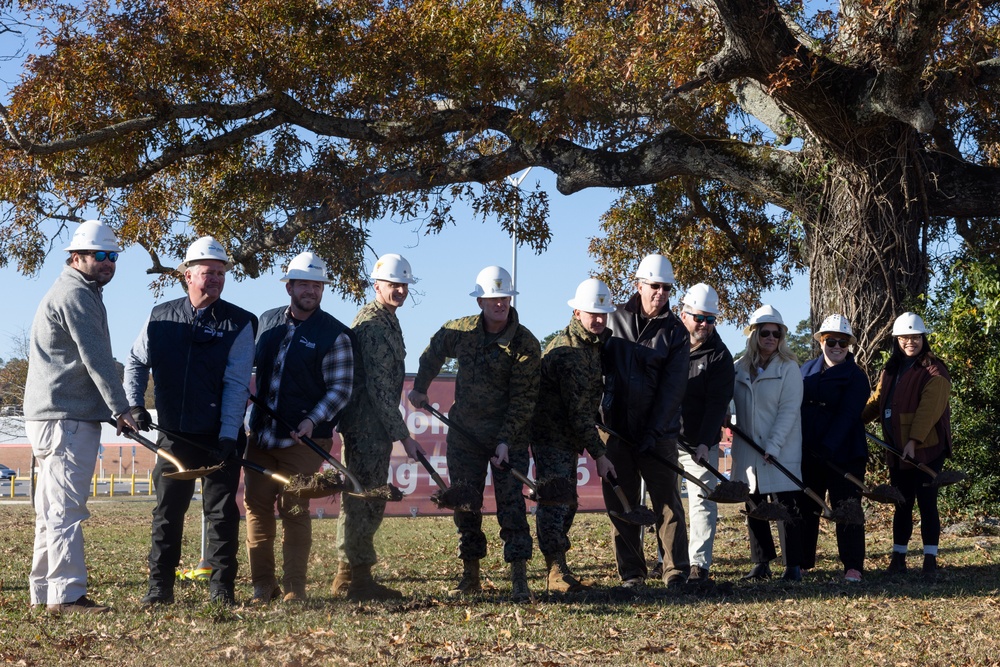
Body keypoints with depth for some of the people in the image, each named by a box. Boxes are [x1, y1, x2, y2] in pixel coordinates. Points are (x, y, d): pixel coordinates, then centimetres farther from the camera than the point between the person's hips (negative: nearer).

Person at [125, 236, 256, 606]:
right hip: (174, 435, 2)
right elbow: (136, 362, 16)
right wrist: (134, 404, 0)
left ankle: (222, 587, 10)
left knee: (222, 513, 2)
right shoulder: (160, 316, 5)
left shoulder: (239, 323, -3)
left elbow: (236, 384, -10)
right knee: (166, 513, 5)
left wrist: (228, 437, -16)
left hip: (220, 437, -2)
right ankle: (160, 587, 13)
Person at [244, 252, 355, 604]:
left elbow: (341, 389, -7)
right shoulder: (268, 321, 9)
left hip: (303, 439, -5)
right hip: (260, 433, 5)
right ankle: (262, 584, 13)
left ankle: (294, 586, 7)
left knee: (295, 511, -2)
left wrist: (312, 420, -19)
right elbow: (251, 364, 23)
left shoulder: (334, 335, -5)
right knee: (257, 506, 4)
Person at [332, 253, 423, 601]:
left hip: (371, 425, 10)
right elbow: (379, 388, -21)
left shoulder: (386, 320, 17)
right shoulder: (373, 325, -16)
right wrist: (403, 434, -19)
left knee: (366, 500, 14)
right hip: (368, 427, -10)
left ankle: (350, 574, 21)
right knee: (365, 501, -5)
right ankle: (354, 576, 1)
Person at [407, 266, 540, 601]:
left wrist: (506, 441, -20)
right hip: (464, 434, 4)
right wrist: (420, 387, 23)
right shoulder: (460, 331, -2)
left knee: (511, 504, -8)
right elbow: (434, 351, 21)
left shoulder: (525, 344, -13)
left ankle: (519, 579, -5)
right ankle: (470, 575, 20)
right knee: (465, 504, 8)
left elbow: (523, 399, -14)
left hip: (510, 436, -4)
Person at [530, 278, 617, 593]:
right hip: (551, 435, -10)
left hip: (567, 435, 10)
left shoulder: (592, 342, 8)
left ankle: (558, 568, 23)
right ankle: (557, 571, -9)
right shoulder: (568, 352, -23)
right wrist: (599, 454, -24)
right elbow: (578, 411, -25)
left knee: (566, 501, 14)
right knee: (555, 500, -10)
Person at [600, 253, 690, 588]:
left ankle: (677, 571, 6)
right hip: (615, 428, 2)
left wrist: (653, 432, -12)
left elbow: (673, 387, -5)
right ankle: (631, 573, 13)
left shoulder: (675, 331, 1)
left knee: (668, 502, -1)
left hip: (659, 433, -1)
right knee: (621, 504, 5)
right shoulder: (614, 321, 5)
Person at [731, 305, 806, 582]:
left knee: (787, 507, -3)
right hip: (746, 451, 4)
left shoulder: (789, 368, -4)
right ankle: (761, 563, 17)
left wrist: (773, 445, -17)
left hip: (782, 452, -4)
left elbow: (789, 410, -10)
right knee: (752, 507, 8)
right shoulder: (740, 368, 7)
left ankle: (793, 565, 2)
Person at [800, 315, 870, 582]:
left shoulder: (856, 377, -4)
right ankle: (802, 562, 19)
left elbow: (847, 416, -14)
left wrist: (827, 446, -25)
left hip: (844, 454, -5)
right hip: (808, 453, 5)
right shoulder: (807, 370, 11)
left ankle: (853, 566, 3)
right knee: (806, 508, 10)